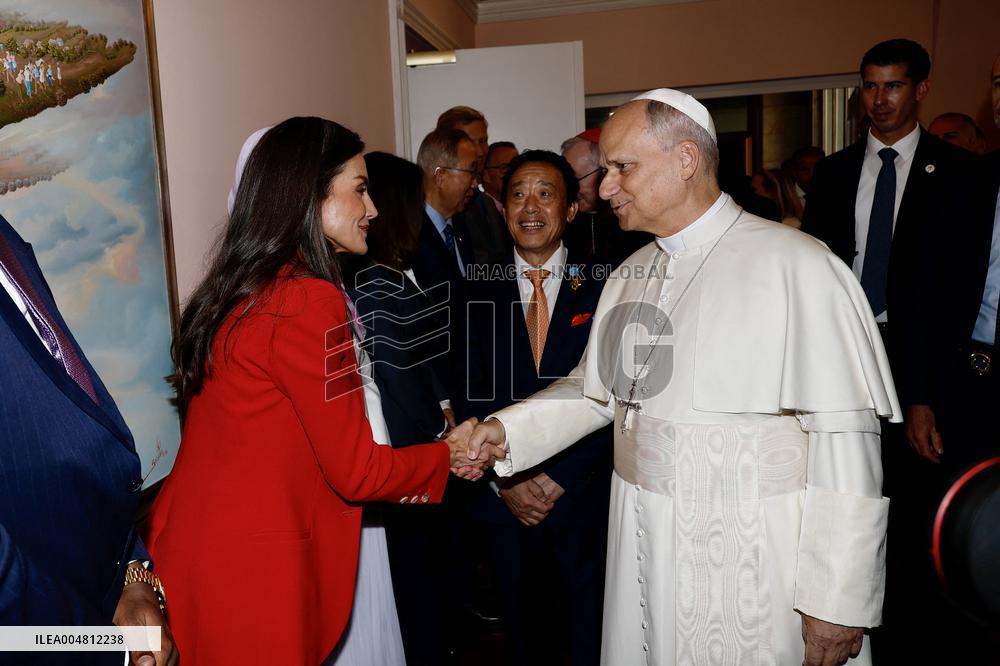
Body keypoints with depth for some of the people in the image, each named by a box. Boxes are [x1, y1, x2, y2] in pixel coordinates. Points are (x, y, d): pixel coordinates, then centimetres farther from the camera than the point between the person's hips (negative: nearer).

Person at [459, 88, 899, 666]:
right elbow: (597, 390, 14)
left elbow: (845, 439, -16)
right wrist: (508, 430, 0)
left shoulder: (796, 265, -15)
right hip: (644, 553, 6)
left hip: (751, 562, -5)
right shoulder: (629, 277, 8)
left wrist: (838, 604, -15)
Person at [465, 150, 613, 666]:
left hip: (585, 503, -2)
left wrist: (559, 478, -12)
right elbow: (471, 399, 1)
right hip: (505, 504, 2)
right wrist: (503, 483, -8)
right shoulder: (480, 297, 2)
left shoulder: (602, 290, -4)